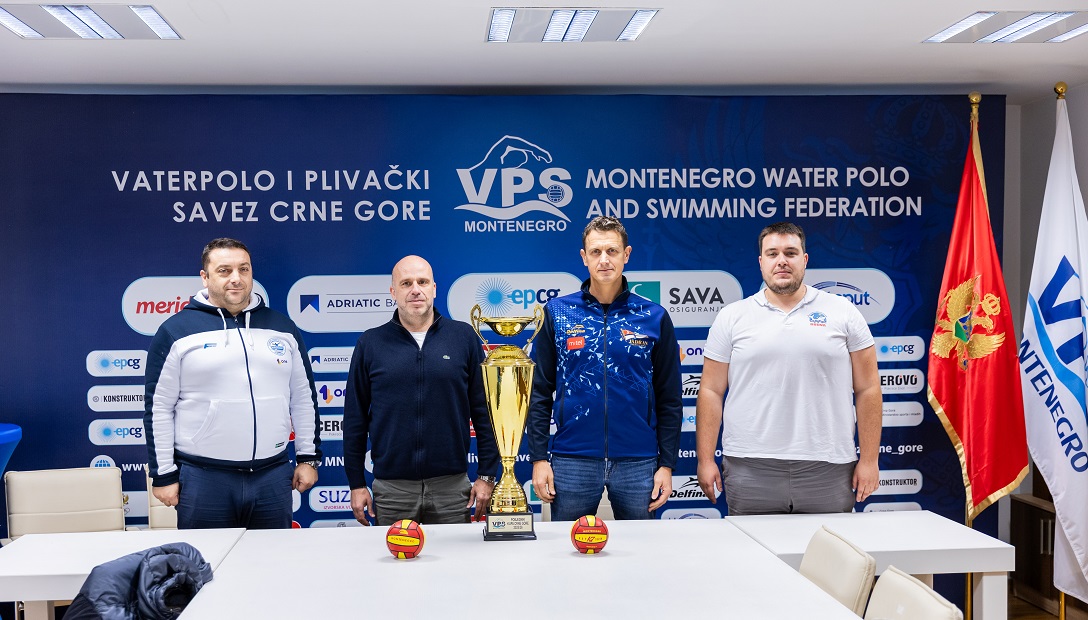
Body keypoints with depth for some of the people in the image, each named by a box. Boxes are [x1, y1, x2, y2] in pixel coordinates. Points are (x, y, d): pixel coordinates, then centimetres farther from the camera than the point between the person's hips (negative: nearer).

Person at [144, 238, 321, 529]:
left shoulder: (282, 327, 9)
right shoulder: (177, 330, -1)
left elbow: (304, 397, 13)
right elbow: (158, 407, -1)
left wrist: (308, 457, 9)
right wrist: (163, 474, -3)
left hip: (273, 475, 3)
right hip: (203, 478, -3)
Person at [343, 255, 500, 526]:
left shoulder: (463, 337, 3)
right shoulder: (370, 343, 4)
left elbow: (483, 410, 4)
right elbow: (355, 419, 6)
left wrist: (487, 475, 0)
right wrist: (356, 484, 4)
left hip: (451, 485, 0)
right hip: (391, 489, 0)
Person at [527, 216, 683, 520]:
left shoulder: (654, 317, 3)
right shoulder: (557, 313, 3)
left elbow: (669, 398, 5)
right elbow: (540, 392, 3)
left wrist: (667, 464, 1)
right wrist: (539, 458, -3)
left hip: (638, 462, 1)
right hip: (572, 459, 0)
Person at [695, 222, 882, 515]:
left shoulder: (842, 312, 7)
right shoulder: (732, 317, 7)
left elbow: (867, 389, 5)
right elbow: (711, 392, 5)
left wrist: (869, 459, 0)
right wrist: (705, 460, -1)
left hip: (828, 469, 0)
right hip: (750, 468, 0)